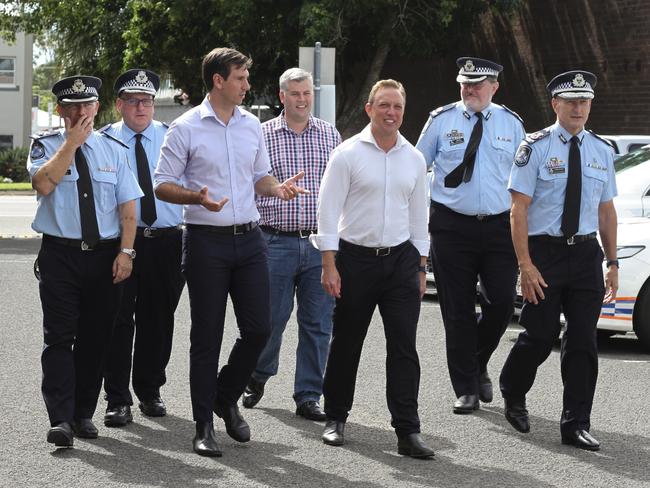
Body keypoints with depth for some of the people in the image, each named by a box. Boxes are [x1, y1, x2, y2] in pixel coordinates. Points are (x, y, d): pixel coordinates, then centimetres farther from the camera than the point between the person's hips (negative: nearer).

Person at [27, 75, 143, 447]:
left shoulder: (114, 151, 10)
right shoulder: (47, 147, 4)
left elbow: (128, 206, 6)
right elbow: (44, 183, -17)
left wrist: (126, 251, -5)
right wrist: (72, 142, -15)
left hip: (105, 255, 2)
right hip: (60, 253, -2)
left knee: (96, 338, 6)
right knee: (59, 337, -10)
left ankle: (84, 414, 16)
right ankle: (61, 419, -14)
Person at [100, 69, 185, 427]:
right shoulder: (103, 141, 4)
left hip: (166, 240, 2)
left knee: (158, 321, 10)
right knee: (119, 320, -3)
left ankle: (149, 391, 24)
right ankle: (118, 400, 3)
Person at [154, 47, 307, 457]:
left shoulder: (252, 125, 10)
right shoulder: (186, 128, -6)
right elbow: (163, 186, -5)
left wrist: (278, 188, -2)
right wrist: (197, 198, -23)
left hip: (249, 238, 5)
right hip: (206, 240, -5)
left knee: (259, 328, 2)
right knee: (207, 335, 1)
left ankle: (226, 397, 26)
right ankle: (204, 425, 9)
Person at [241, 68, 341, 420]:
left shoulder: (330, 136, 9)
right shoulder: (262, 136, 2)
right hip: (276, 242, -2)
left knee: (318, 324, 3)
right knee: (272, 318, 2)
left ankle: (308, 397, 11)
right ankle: (257, 378, 28)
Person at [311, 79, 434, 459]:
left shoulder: (414, 159, 9)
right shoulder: (349, 154, -4)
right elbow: (329, 210, -6)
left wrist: (421, 268, 13)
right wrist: (330, 266, -11)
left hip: (401, 259, 3)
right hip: (356, 257, -3)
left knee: (404, 345, -4)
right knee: (346, 343, 7)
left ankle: (408, 431, -4)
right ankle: (336, 419, 23)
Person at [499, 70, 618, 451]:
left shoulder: (602, 151, 9)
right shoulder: (536, 148, -5)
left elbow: (607, 211, 14)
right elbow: (519, 209, -7)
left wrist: (613, 263, 10)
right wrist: (525, 265, -13)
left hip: (586, 252, 4)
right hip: (544, 252, -4)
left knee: (583, 341, 1)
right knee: (541, 335, -1)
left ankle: (576, 424, 8)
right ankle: (513, 395, 28)